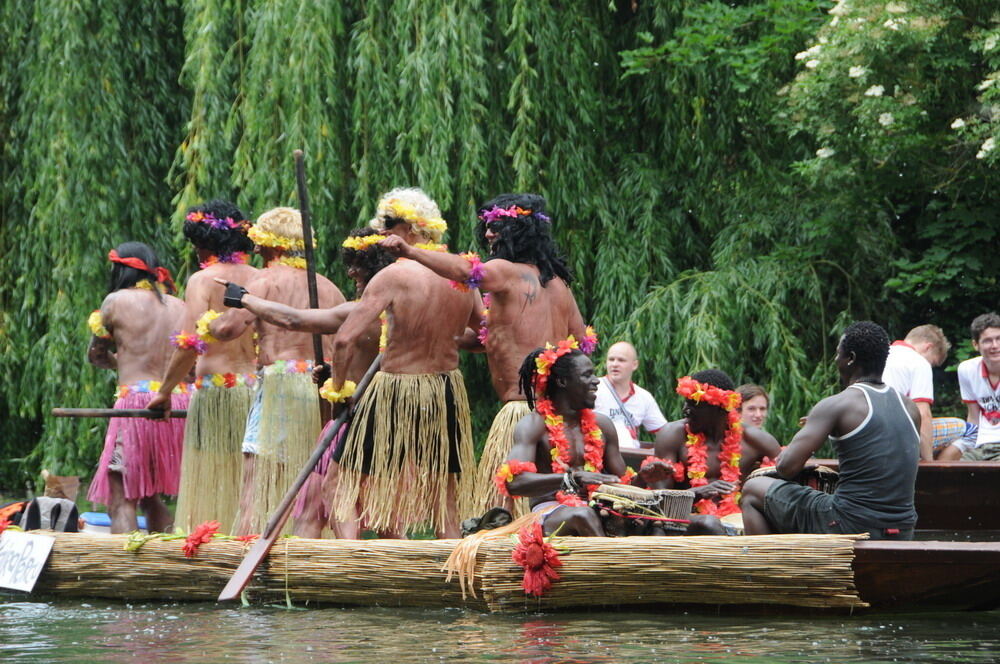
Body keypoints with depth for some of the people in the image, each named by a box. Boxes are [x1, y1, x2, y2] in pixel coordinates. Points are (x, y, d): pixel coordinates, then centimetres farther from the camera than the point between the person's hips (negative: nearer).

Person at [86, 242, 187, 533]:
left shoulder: (116, 301, 3)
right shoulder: (180, 306, 15)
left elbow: (95, 355, 14)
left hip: (136, 400, -6)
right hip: (179, 400, 6)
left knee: (121, 499, -6)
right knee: (151, 497, 19)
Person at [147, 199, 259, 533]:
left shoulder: (202, 280, -4)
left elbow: (190, 343, -14)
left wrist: (165, 391, -5)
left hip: (216, 391, -4)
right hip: (260, 390, 4)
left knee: (212, 487, 1)